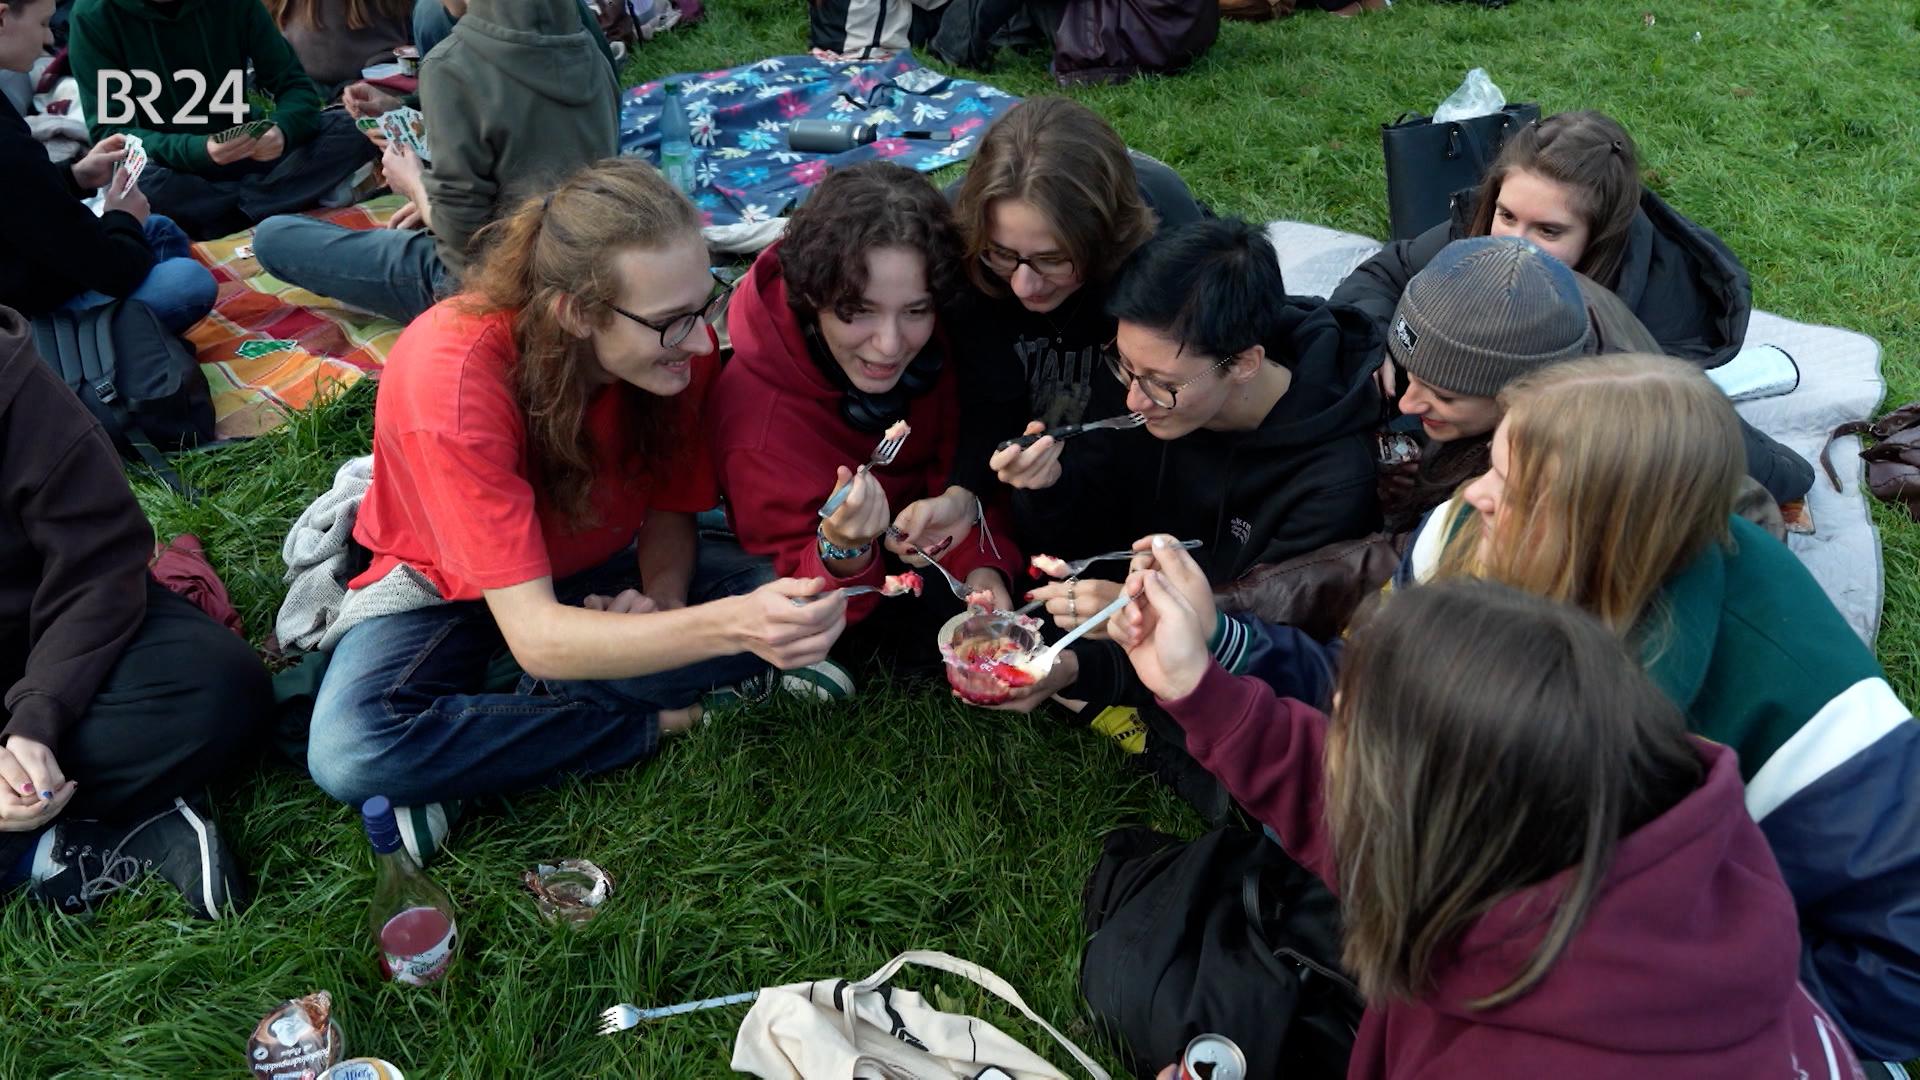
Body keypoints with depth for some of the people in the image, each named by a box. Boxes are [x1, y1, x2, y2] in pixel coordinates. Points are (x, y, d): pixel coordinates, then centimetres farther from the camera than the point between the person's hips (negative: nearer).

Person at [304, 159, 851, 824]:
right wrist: (728, 626, -53)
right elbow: (535, 636, -39)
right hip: (450, 584, -3)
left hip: (592, 567, 3)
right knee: (351, 755, -33)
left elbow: (671, 509, -4)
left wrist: (661, 599, -27)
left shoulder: (677, 341, -22)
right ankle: (654, 722, -18)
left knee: (785, 617, -22)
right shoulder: (452, 376, -36)